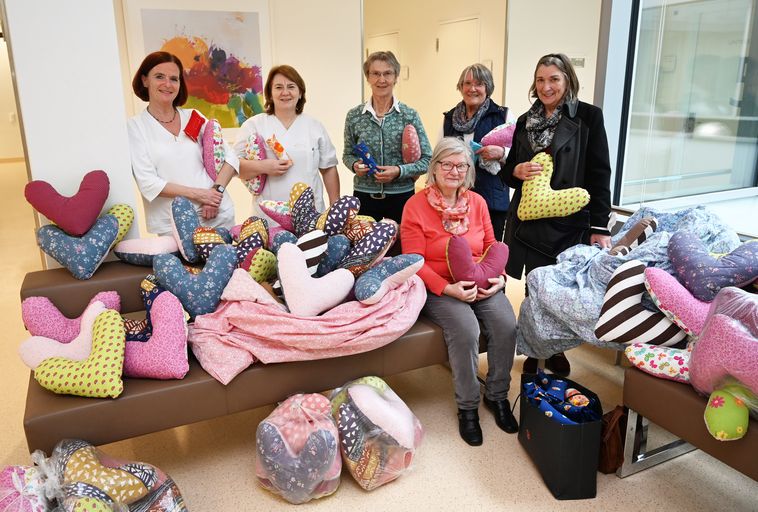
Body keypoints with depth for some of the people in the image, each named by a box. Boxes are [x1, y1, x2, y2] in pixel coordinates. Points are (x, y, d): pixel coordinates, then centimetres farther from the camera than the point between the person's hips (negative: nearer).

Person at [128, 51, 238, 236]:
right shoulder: (134, 126, -1)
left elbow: (229, 157, 5)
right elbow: (147, 183, -9)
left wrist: (217, 190, -11)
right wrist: (197, 194, -14)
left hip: (219, 215, 3)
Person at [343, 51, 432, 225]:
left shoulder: (410, 116, -3)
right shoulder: (354, 116, 1)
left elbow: (427, 160, -3)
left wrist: (400, 171, -18)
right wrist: (355, 164, -9)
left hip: (401, 196, -1)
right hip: (364, 196, 1)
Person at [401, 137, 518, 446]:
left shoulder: (477, 202, 7)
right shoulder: (416, 206, -8)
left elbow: (491, 246, 14)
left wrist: (499, 277, -5)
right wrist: (448, 289, -21)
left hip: (481, 284, 5)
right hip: (439, 288, -4)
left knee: (506, 324, -21)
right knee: (466, 329, -30)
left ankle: (497, 394, 5)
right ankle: (467, 406, -6)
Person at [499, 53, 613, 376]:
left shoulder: (588, 116, -2)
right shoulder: (525, 121, 10)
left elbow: (599, 175, -5)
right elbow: (508, 171, 16)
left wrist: (600, 227, -10)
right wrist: (517, 171, -8)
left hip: (569, 223, -3)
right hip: (529, 222, 3)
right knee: (534, 289, 8)